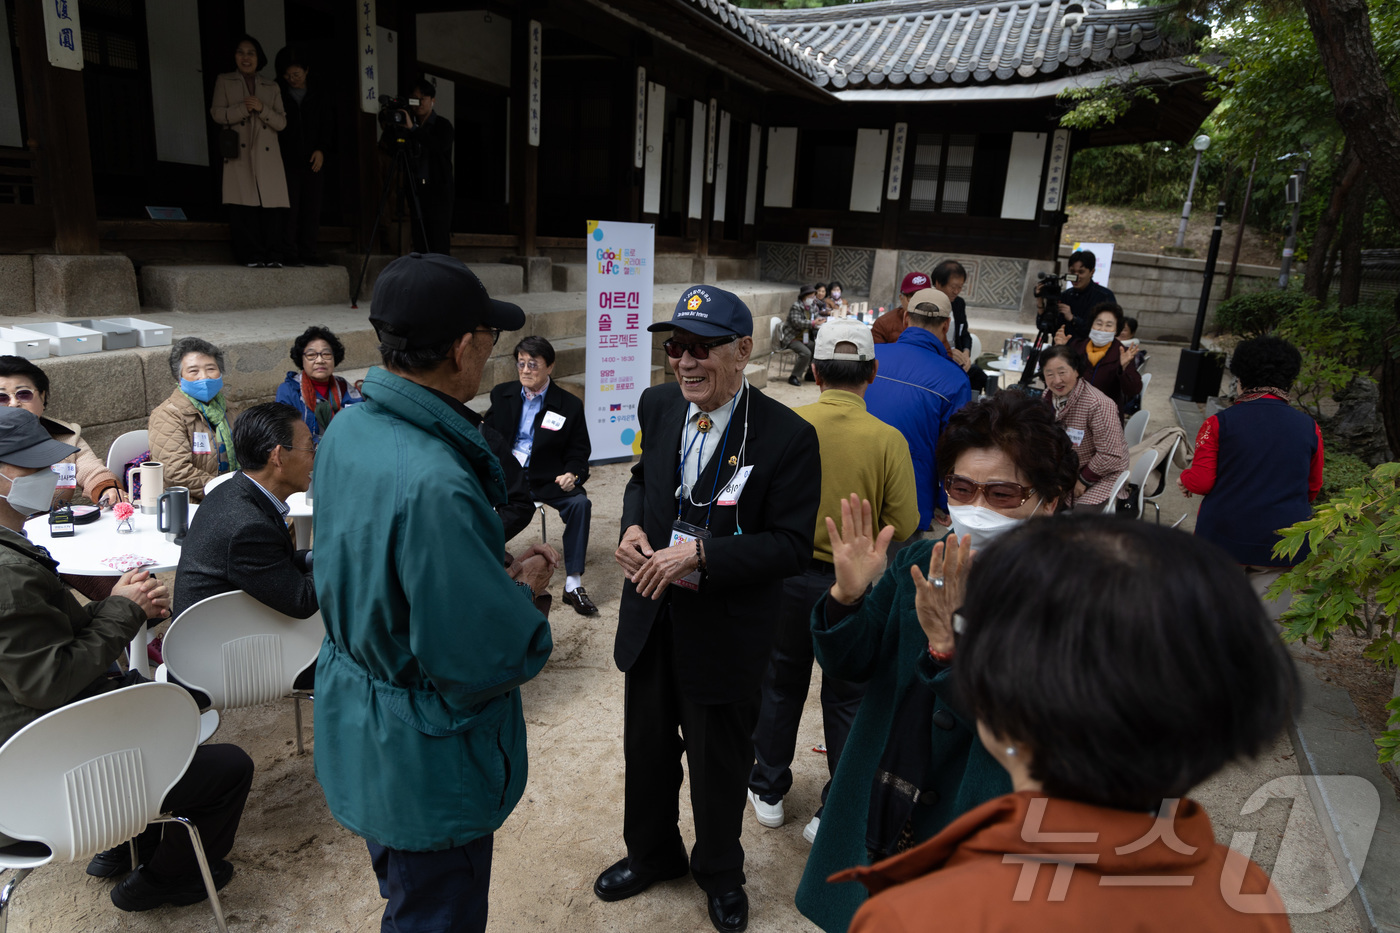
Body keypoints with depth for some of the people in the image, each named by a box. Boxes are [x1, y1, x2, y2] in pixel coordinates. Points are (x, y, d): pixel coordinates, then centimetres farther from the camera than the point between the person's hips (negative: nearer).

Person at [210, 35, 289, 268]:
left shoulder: (272, 87, 20)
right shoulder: (224, 82, 16)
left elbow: (281, 123, 10)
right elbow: (217, 113, 4)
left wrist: (262, 108, -8)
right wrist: (244, 108, -10)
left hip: (268, 155, 1)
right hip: (240, 154, -1)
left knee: (273, 206, -8)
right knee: (244, 208, -9)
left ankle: (273, 255, -4)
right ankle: (252, 256, -7)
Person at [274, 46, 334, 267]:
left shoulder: (319, 98, 14)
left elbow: (329, 128, 13)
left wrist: (322, 150, -3)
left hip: (314, 163, 3)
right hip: (288, 163, -3)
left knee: (312, 209, 2)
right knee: (290, 209, -8)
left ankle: (308, 253, 6)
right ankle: (290, 253, -7)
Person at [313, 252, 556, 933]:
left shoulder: (347, 429, -4)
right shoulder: (435, 484, -35)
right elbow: (483, 659, -30)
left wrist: (498, 570, 2)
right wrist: (525, 587, -11)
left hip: (354, 727, 9)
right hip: (425, 762, -9)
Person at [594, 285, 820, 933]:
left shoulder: (787, 436, -20)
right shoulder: (657, 406, -3)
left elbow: (792, 545, -19)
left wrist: (699, 553, -27)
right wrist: (633, 526, -9)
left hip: (724, 630, -5)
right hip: (651, 615, 5)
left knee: (719, 764, 18)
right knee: (647, 749, 24)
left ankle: (719, 873, 48)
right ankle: (651, 853, 53)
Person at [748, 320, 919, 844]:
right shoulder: (888, 440, -16)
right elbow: (903, 527, -13)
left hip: (789, 576, 1)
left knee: (781, 685, 20)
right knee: (847, 700, 15)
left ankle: (768, 790, 36)